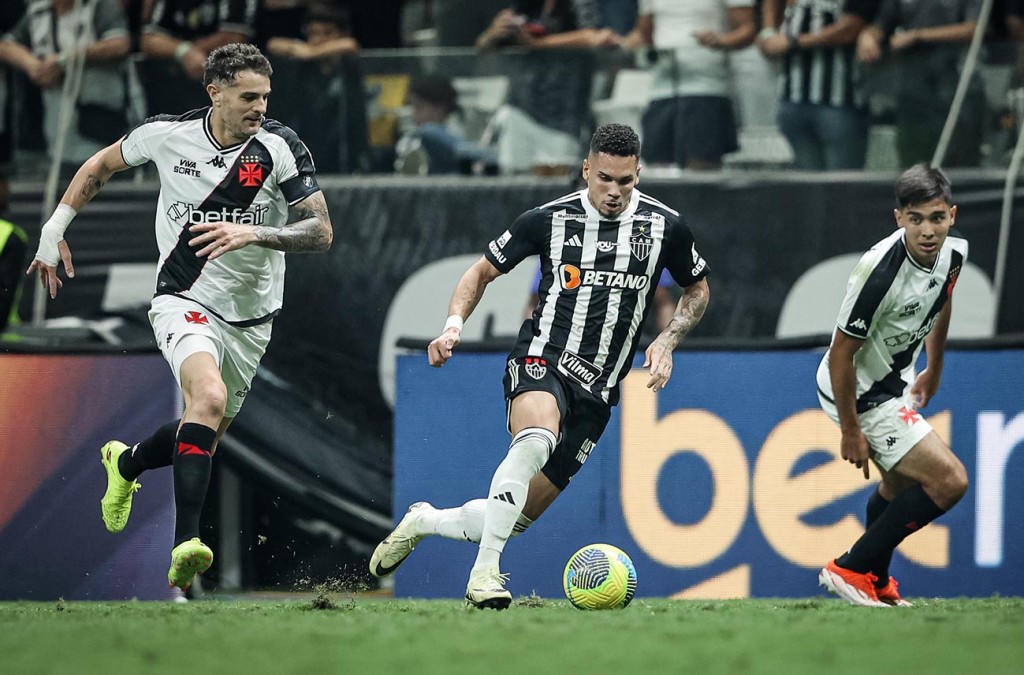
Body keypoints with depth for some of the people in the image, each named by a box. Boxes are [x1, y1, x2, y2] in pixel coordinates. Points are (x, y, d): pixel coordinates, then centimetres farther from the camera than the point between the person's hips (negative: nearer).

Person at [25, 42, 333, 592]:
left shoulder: (280, 148, -11)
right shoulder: (168, 134, -8)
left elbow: (321, 231, -14)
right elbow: (101, 165, 12)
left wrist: (253, 233, -30)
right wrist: (54, 229, 11)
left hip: (249, 315, 3)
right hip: (182, 301, -3)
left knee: (203, 437, 16)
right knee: (210, 397, -31)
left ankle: (125, 464, 50)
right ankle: (185, 544, -35)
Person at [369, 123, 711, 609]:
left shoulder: (665, 227, 2)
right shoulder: (549, 220, -2)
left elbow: (698, 289, 20)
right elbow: (483, 271, 10)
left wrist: (667, 340, 3)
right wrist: (454, 323, -7)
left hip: (596, 394, 3)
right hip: (542, 360, -3)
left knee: (516, 517, 3)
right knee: (536, 437, -40)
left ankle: (424, 521, 32)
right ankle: (484, 573, -37)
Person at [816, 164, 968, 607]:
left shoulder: (954, 251, -10)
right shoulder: (881, 272, -35)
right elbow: (841, 354, -26)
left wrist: (933, 372, 25)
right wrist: (850, 431, -19)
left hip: (894, 381, 9)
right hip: (859, 393, -9)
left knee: (900, 484, 29)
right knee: (948, 481, -15)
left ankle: (875, 581, 53)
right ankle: (851, 569, -5)